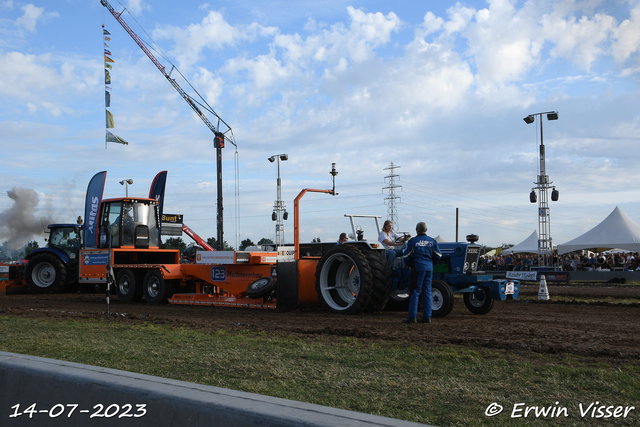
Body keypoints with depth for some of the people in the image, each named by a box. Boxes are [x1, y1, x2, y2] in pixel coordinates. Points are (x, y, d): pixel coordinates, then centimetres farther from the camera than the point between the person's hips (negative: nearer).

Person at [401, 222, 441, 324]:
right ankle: (427, 317, 7)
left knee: (415, 292, -1)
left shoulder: (412, 241, -4)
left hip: (418, 268, -4)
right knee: (427, 292, 8)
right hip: (429, 268, 4)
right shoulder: (432, 241, 7)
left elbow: (406, 256, -1)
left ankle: (412, 317, -4)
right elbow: (438, 256, 11)